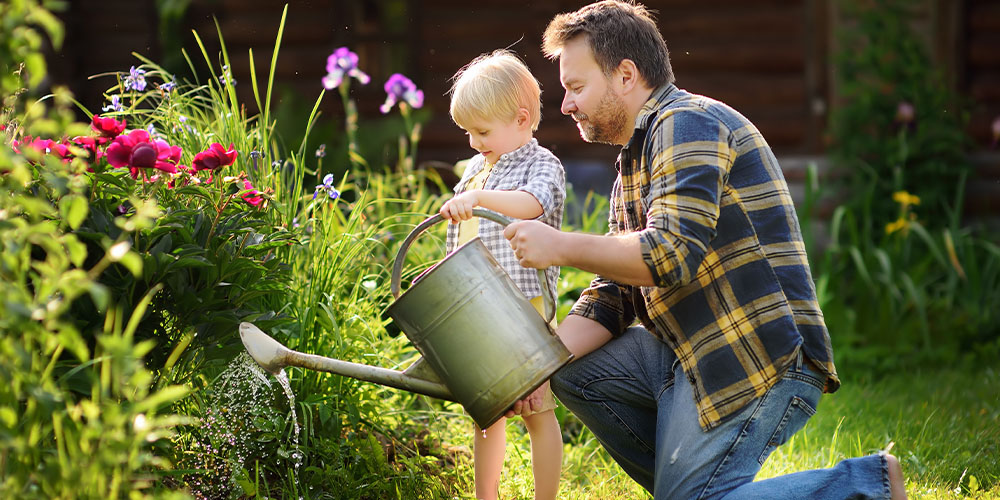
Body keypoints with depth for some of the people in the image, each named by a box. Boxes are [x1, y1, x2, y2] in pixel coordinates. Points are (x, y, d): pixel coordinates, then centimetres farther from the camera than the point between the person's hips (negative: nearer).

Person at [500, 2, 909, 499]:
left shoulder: (687, 123, -10)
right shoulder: (632, 165, 21)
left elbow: (673, 253, -23)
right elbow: (609, 297, 16)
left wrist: (561, 247, -15)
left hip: (762, 361, -10)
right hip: (693, 354, 10)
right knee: (573, 370, 8)